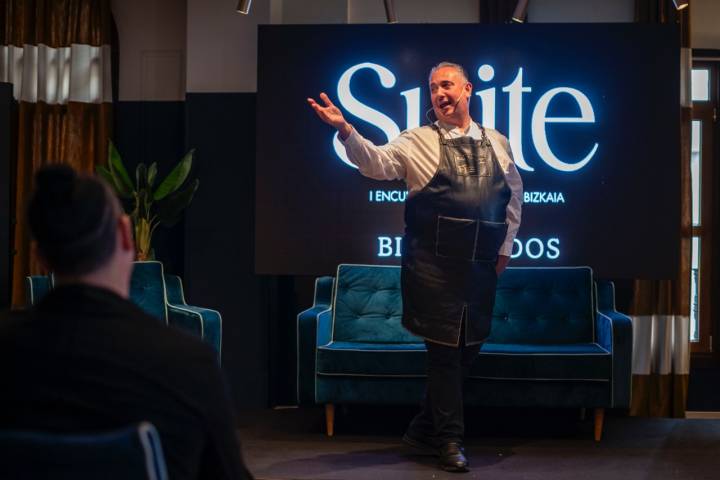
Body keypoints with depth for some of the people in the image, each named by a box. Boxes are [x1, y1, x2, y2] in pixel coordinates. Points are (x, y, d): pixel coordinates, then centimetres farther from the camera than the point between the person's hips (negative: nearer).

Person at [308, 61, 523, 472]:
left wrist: (505, 248, 14)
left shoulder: (497, 143, 11)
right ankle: (450, 439, 14)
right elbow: (377, 163, -15)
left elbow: (514, 195, 18)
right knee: (445, 347, -1)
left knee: (471, 346, 10)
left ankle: (425, 427, 27)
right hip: (435, 264, -5)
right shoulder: (418, 141, 0)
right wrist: (345, 129, -31)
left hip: (482, 264, 5)